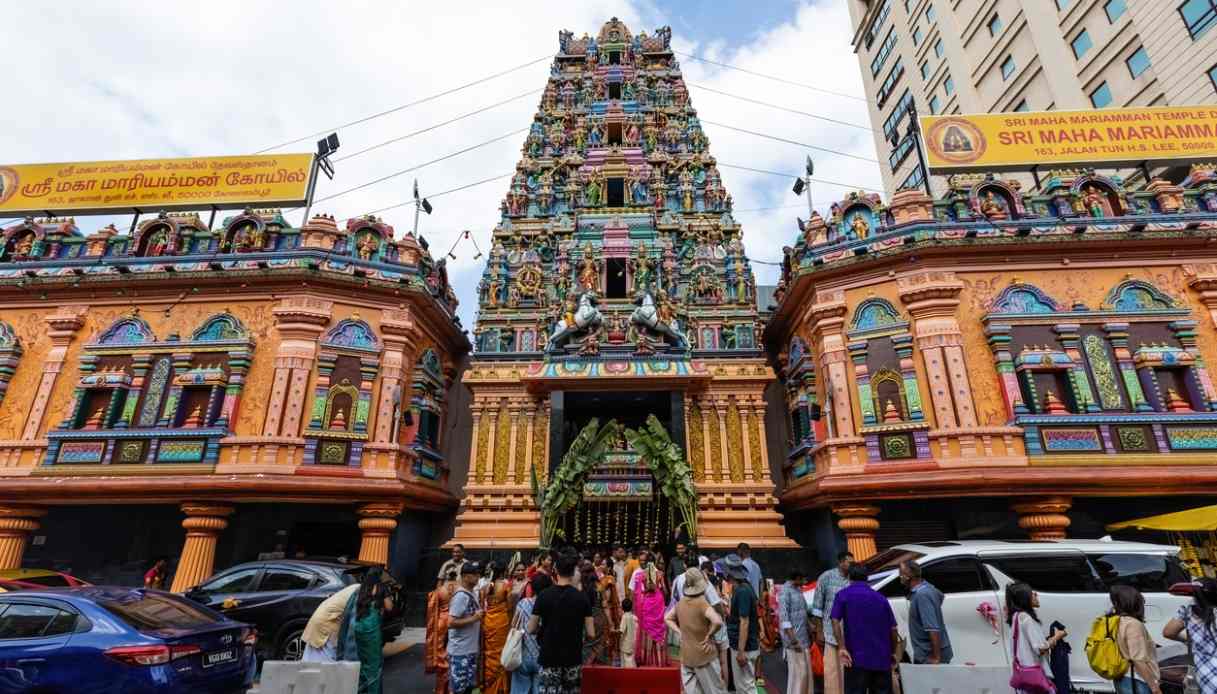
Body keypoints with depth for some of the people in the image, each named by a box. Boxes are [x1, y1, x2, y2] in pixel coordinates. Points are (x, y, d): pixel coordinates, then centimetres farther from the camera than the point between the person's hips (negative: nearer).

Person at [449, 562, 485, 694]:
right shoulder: (461, 596, -20)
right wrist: (473, 619, -24)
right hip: (460, 651, -9)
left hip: (471, 649, 9)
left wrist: (480, 614, 4)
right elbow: (451, 623, -25)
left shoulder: (472, 594, 8)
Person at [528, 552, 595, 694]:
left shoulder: (544, 595, -7)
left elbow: (531, 629, -2)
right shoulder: (582, 597, -5)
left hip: (549, 659, -1)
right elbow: (591, 634, -5)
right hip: (573, 659, 1)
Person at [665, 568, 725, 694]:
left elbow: (667, 619, 14)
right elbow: (718, 622, -35)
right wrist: (709, 636, -18)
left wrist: (680, 633, 5)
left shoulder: (680, 603, 0)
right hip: (704, 655, -5)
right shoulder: (702, 604, -21)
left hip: (686, 656, 5)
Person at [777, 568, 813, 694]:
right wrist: (793, 639, -23)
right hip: (794, 639, -9)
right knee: (797, 672, -6)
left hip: (803, 638, 9)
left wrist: (810, 633, 19)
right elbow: (783, 617, -20)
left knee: (806, 671, 13)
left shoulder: (798, 590, 14)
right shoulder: (785, 591, -14)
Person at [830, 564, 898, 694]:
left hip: (857, 658, -3)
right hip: (882, 659, 3)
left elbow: (835, 622, -11)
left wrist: (842, 647, -12)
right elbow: (893, 629, 7)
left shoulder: (844, 595, 1)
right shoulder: (881, 598, 10)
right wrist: (893, 652, 19)